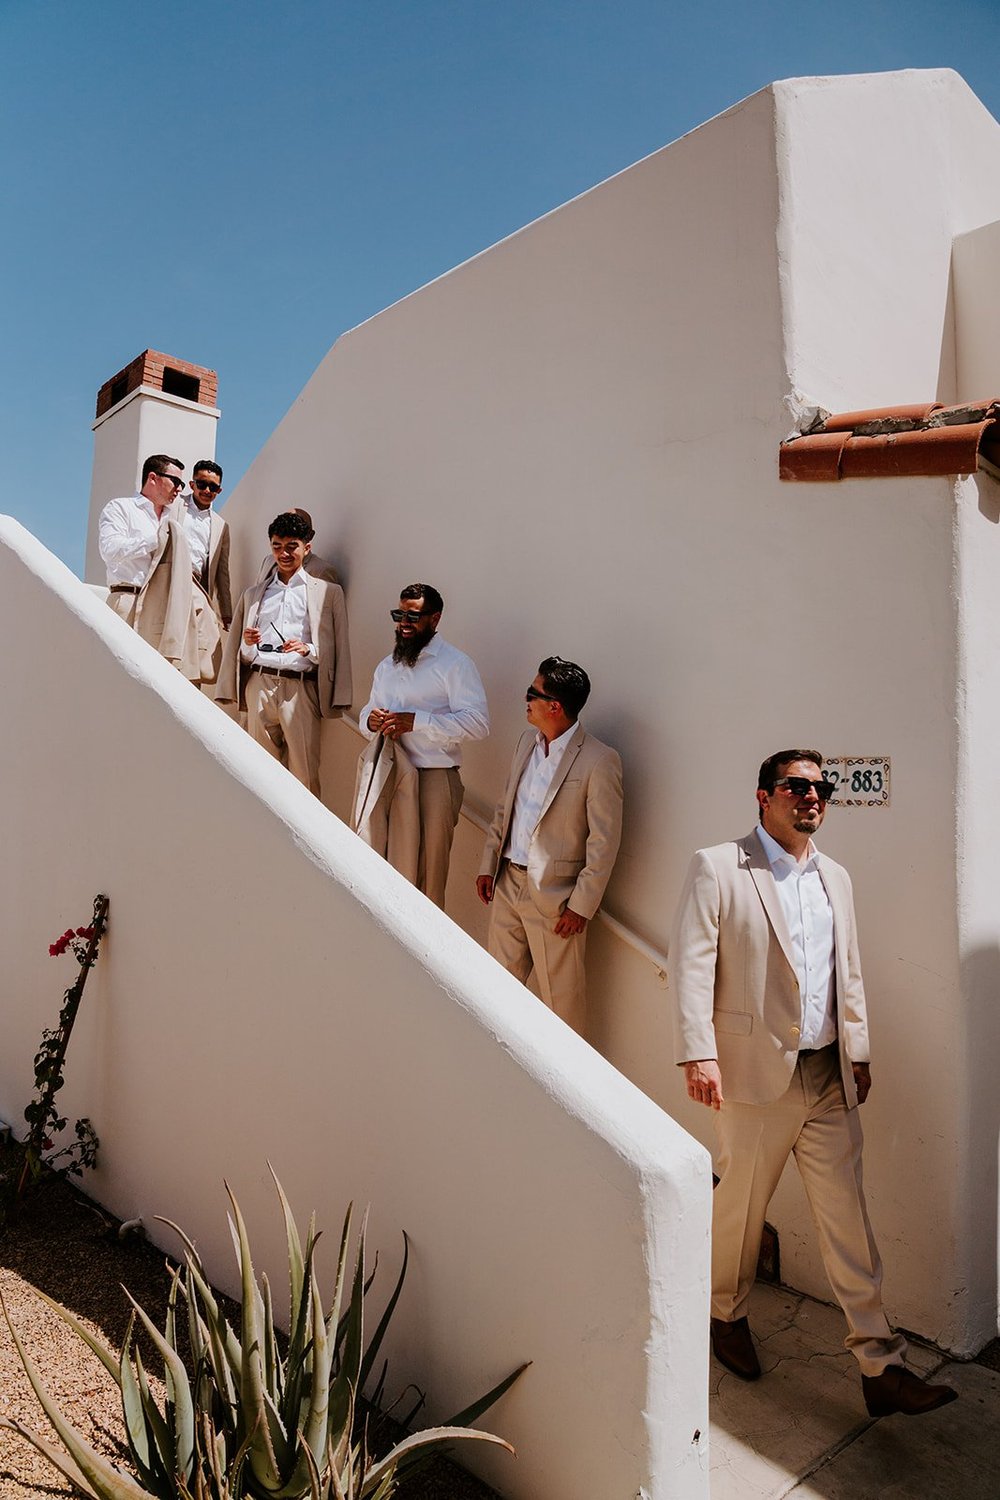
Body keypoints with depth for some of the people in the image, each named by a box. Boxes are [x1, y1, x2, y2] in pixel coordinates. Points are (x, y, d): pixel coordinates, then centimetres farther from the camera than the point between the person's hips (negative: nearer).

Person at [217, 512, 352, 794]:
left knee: (304, 774, -9)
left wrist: (308, 649, -12)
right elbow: (235, 649, 22)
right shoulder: (253, 594, 23)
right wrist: (247, 643, 1)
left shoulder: (328, 593, 12)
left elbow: (339, 649, 5)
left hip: (301, 689, -3)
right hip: (259, 685, 3)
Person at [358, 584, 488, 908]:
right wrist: (371, 720, -1)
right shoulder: (386, 666, 18)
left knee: (427, 874, 0)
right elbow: (366, 713, 25)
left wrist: (416, 721, -22)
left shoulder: (454, 664, -6)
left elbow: (478, 722, -16)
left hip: (434, 780, -6)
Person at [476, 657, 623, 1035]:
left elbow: (604, 843, -16)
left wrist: (581, 906, -14)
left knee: (560, 993, 8)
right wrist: (489, 866, 11)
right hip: (508, 881, 7)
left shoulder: (599, 761, -19)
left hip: (554, 895, -7)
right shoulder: (527, 741, 5)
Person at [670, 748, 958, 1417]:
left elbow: (849, 972, 17)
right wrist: (698, 1054, -18)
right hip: (756, 1072, -4)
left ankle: (882, 1367, 21)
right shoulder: (717, 868, -9)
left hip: (830, 1076, 5)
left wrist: (859, 1051, 15)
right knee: (741, 1205, 13)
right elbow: (691, 965, -12)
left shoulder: (836, 878, 11)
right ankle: (728, 1315, 38)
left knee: (848, 1218, 10)